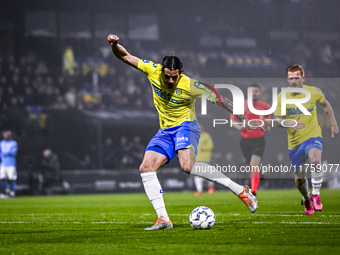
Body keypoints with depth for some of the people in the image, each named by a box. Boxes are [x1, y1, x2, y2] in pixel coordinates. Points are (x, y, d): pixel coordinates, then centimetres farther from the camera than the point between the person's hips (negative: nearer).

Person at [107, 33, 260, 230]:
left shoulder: (190, 86, -19)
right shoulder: (153, 71, -8)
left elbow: (220, 100, -9)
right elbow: (126, 57, -2)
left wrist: (244, 118, -9)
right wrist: (115, 45, -23)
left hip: (185, 126, -6)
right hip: (165, 131, 6)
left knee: (188, 166, -32)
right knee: (146, 168, -10)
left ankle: (241, 191, -27)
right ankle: (163, 219, -10)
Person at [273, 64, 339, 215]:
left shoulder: (313, 92, -6)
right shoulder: (282, 97, -6)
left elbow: (325, 104, 14)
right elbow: (277, 120, -4)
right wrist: (289, 123, -26)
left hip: (313, 136, -2)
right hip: (294, 141, 2)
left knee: (315, 161, -34)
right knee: (299, 179, 5)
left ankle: (316, 194, -15)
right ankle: (306, 199, 38)